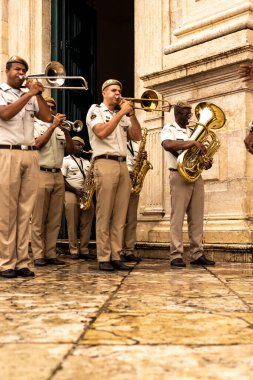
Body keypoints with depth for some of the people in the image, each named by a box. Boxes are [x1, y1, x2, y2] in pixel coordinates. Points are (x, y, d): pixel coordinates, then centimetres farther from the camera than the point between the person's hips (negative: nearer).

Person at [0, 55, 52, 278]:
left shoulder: (30, 96, 22)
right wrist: (29, 94, -8)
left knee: (25, 210, 0)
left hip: (30, 155, 5)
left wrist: (38, 94, 6)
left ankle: (22, 262, 1)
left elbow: (47, 117, 11)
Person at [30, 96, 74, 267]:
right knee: (39, 219, -5)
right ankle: (38, 255, -4)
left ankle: (51, 254, 8)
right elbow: (38, 144, -12)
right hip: (41, 174, -5)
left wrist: (66, 132, -4)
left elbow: (70, 150, 11)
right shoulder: (35, 125, 6)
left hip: (58, 176, 5)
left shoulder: (60, 128, 20)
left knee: (55, 219, 4)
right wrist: (53, 125, -12)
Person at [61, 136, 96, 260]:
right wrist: (75, 190, -12)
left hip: (85, 194, 5)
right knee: (72, 224, -15)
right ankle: (74, 251, -12)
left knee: (87, 223, -8)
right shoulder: (65, 160, 6)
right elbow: (62, 180, -3)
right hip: (70, 192, -5)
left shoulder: (87, 162, 24)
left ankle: (84, 250, -6)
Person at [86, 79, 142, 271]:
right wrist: (121, 112, -10)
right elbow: (102, 133, -13)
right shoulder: (96, 110, 5)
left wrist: (131, 114, 2)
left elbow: (137, 136, 12)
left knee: (120, 215, 1)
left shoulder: (122, 115, 23)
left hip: (123, 165, 6)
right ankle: (103, 258, -6)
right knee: (104, 214, -7)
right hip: (105, 164, -6)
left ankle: (116, 256, 3)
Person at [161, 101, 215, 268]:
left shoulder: (192, 132, 22)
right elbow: (168, 144, -21)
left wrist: (206, 162, 1)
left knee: (197, 217, 4)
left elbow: (199, 152, 24)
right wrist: (192, 143, -23)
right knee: (178, 216, -7)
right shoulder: (169, 129, 2)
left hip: (196, 176, 6)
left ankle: (198, 254, 7)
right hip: (179, 176, -6)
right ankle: (176, 255, -6)